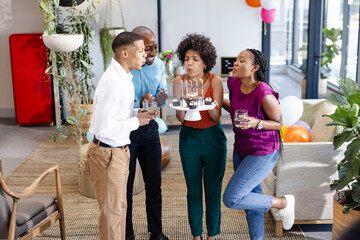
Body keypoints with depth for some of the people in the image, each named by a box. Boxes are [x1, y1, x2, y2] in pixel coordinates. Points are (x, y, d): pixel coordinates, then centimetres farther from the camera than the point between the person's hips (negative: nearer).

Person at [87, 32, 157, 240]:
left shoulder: (125, 78, 7)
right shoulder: (113, 83, -25)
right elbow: (102, 128, -28)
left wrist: (140, 114, 3)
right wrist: (136, 121, -18)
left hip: (121, 150, 10)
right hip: (108, 153, -10)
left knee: (120, 207, 21)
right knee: (112, 212, 5)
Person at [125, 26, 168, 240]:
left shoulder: (158, 64, -2)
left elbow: (162, 93, 3)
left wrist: (161, 98, -21)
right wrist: (139, 104, -33)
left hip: (149, 128, 4)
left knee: (154, 183, 9)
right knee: (125, 185, 7)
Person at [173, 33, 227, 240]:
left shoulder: (215, 81, -11)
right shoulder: (180, 81, -8)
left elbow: (217, 117, -13)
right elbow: (180, 118, -9)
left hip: (213, 139, -1)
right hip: (189, 138, 1)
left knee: (213, 190, 6)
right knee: (193, 191, 9)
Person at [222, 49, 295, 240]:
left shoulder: (264, 94, -27)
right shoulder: (234, 83, -4)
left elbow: (278, 123, -14)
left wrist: (256, 123, -29)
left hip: (263, 154, -7)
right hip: (241, 150, 8)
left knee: (231, 199, -9)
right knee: (252, 198, 19)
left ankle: (283, 203, 9)